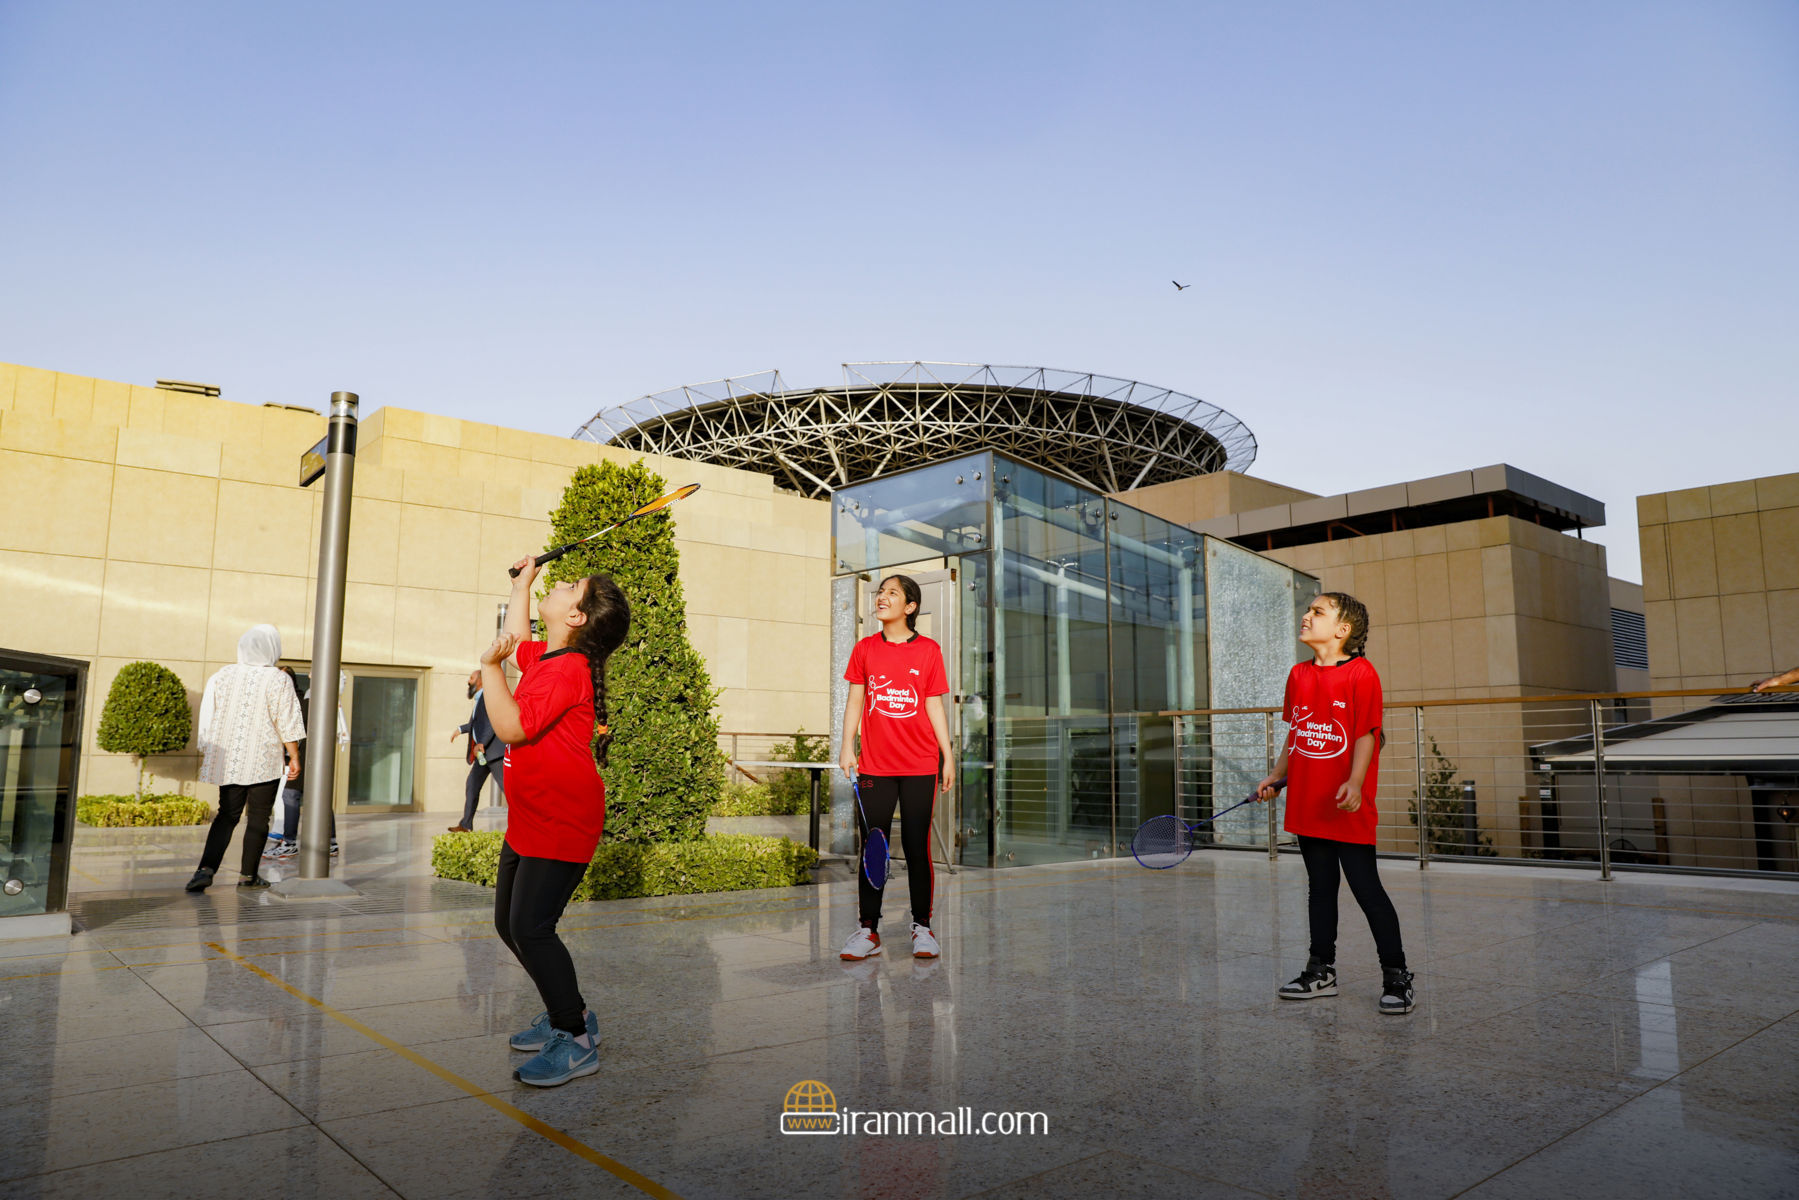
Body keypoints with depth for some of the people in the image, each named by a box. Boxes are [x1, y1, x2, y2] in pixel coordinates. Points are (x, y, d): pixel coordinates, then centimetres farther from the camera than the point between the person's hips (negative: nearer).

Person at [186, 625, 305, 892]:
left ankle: (207, 868, -6)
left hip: (228, 760, 4)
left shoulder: (221, 676, 4)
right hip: (264, 762, -4)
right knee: (258, 818, 5)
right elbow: (287, 725, -8)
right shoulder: (278, 681, -9)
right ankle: (248, 875, 9)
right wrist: (294, 758, -1)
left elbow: (208, 721, 8)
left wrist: (206, 754, 17)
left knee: (227, 815, 10)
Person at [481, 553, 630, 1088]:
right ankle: (566, 1011, 29)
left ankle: (576, 1042, -1)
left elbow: (512, 727, -25)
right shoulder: (542, 657, 11)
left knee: (531, 928, -13)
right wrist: (521, 584, 37)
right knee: (509, 923, 15)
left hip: (562, 823, -10)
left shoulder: (568, 668, -19)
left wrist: (490, 665, -16)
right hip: (529, 819, 10)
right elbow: (516, 641, 36)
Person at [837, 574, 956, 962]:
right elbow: (855, 700, 8)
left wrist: (948, 756, 2)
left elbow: (934, 707, 5)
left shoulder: (928, 650, 3)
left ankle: (922, 927, 16)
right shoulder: (865, 649, 7)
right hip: (874, 766, 1)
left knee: (917, 846, 4)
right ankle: (868, 930, 12)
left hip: (919, 767, -1)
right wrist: (847, 748, 0)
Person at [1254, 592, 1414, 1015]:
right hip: (1306, 804, 7)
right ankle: (1322, 971, 26)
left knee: (1367, 888, -1)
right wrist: (1276, 775, 18)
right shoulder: (1299, 674, 10)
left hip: (1348, 808, -7)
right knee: (1320, 887, 15)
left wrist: (1354, 783, -25)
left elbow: (1365, 735, -14)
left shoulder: (1361, 673, -10)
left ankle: (1396, 976, 11)